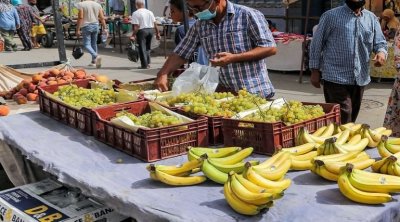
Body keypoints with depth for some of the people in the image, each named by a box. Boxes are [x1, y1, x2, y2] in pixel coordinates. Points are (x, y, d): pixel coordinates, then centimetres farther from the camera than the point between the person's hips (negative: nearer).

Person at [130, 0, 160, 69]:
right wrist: (157, 33, 13)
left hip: (142, 31, -5)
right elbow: (155, 24, 8)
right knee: (147, 47, 18)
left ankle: (144, 65, 1)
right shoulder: (150, 12, 9)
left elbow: (136, 26, -15)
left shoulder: (135, 13, -8)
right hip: (151, 30, 6)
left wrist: (133, 35, -12)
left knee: (142, 48, 1)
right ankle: (148, 63, 20)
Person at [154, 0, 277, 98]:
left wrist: (233, 58, -22)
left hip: (255, 93, -4)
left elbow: (270, 48, -12)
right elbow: (181, 54, 10)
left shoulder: (248, 15, -11)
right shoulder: (199, 26, 4)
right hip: (224, 92, 5)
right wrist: (162, 74, -7)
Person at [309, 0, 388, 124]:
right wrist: (315, 71, -3)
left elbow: (380, 42, 13)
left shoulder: (371, 18, 11)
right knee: (343, 120, -9)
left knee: (351, 119, 14)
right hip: (336, 78, -5)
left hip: (360, 79, 5)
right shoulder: (331, 16, -3)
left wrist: (381, 52, -11)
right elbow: (317, 44, -1)